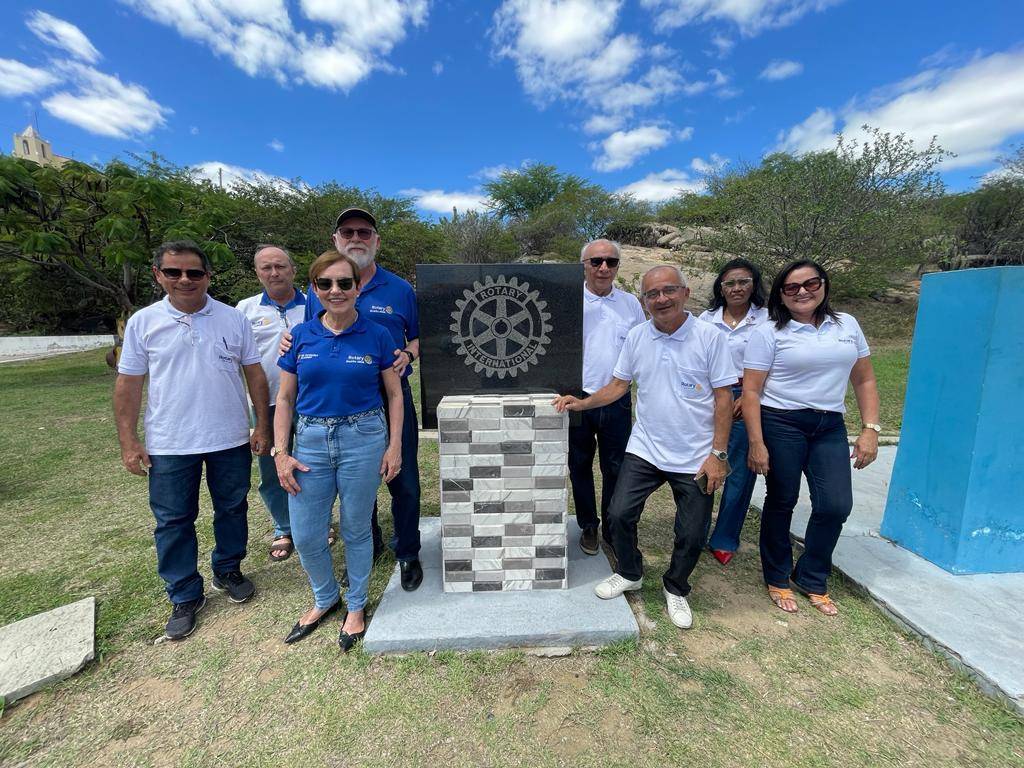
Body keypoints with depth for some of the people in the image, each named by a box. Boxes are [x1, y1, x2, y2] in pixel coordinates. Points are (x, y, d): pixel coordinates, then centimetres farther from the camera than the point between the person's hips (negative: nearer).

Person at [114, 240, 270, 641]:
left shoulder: (233, 318, -1)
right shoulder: (142, 322, -1)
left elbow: (255, 374, 2)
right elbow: (128, 384, 2)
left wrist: (262, 425, -2)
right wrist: (128, 441, -2)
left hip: (230, 440, 1)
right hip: (169, 445, 0)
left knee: (232, 510, 14)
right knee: (173, 522, 9)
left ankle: (228, 571, 37)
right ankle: (185, 597, 27)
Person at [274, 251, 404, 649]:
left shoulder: (376, 335, -3)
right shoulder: (300, 336, 3)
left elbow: (394, 394, 1)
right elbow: (285, 398, 7)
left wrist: (394, 445, -5)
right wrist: (280, 453, 0)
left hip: (364, 439, -2)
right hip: (310, 441, 3)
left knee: (356, 530, 11)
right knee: (305, 536, 10)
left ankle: (356, 606, 35)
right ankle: (324, 598, 39)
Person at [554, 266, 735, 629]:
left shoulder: (710, 337, -9)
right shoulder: (636, 337, 0)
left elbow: (723, 398, -7)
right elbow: (618, 385, 7)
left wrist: (718, 454, -10)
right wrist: (581, 403, -7)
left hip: (695, 458, -2)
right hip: (644, 450, 2)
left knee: (692, 534, 8)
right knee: (619, 514, 1)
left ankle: (675, 589, 38)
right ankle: (629, 573, 31)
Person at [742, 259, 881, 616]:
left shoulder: (847, 325, 9)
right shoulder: (769, 333, -5)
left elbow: (864, 380, 13)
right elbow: (751, 391, -9)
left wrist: (871, 429, 2)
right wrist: (756, 444, -14)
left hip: (830, 427, 4)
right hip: (781, 425, -4)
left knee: (836, 505, 0)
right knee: (781, 503, 6)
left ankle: (811, 579, 24)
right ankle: (777, 579, 27)